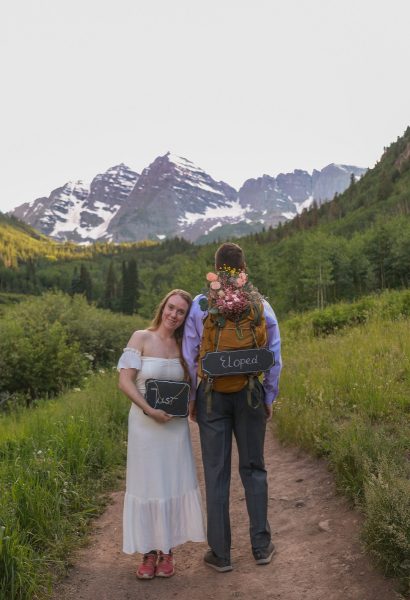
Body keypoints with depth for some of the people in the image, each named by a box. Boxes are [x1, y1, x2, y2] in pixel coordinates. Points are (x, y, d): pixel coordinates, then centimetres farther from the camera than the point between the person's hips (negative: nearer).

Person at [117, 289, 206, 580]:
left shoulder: (183, 345, 4)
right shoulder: (141, 338, -7)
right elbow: (125, 381, -11)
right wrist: (149, 409, -20)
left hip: (175, 423, 3)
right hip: (144, 422, -3)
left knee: (174, 485, 7)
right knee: (146, 486, 5)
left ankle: (167, 551, 22)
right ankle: (149, 552, 19)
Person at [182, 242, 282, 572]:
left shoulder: (199, 305, -5)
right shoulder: (261, 305, -3)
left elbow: (189, 356, -1)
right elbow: (274, 356, -1)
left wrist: (191, 398, 8)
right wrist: (269, 398, 9)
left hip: (211, 394, -1)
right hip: (251, 392, 1)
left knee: (217, 472, 8)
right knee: (254, 468, 15)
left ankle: (220, 552, 18)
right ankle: (261, 546, 25)